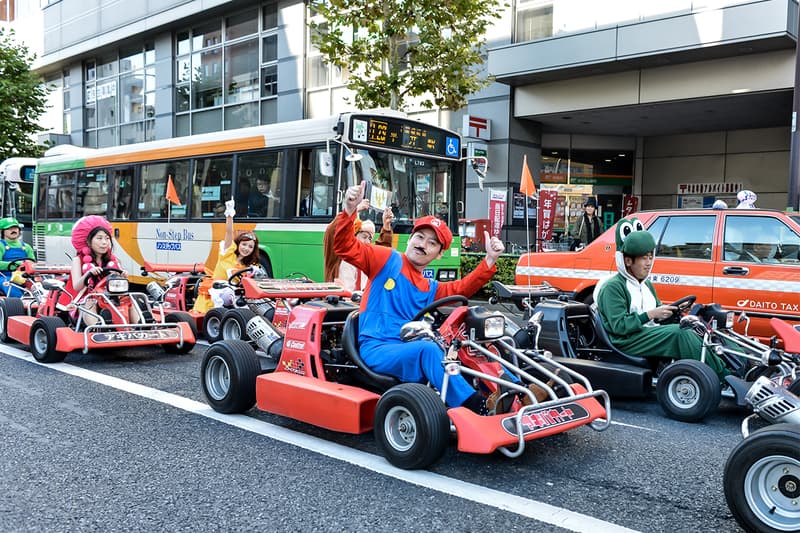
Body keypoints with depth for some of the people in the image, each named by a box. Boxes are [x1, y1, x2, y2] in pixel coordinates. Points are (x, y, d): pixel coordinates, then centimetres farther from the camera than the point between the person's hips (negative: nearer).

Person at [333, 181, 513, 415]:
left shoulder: (430, 289, 23)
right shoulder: (387, 260, 8)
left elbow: (463, 288, 10)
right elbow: (345, 246, -1)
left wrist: (490, 260, -1)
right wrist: (349, 209, -18)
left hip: (411, 352, 6)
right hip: (377, 350, -6)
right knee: (428, 348, -34)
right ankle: (476, 407, -45)